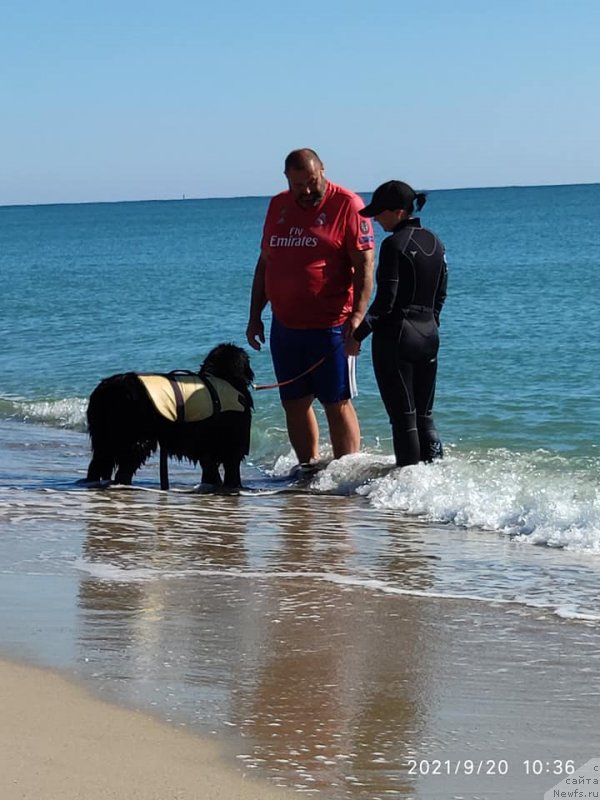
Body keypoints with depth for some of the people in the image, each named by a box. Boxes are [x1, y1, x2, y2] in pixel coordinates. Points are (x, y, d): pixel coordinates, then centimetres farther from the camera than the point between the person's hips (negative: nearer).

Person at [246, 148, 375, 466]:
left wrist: (357, 315, -21)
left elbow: (365, 265, -11)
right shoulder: (278, 206, 13)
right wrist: (255, 317, 15)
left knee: (337, 404, -3)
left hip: (330, 325, -6)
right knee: (294, 403, 9)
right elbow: (264, 263, 19)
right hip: (285, 326, 6)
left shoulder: (346, 205, -6)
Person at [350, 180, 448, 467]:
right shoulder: (434, 242, 9)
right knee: (424, 415, 14)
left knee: (403, 417, -1)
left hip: (396, 337, -7)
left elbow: (385, 300, -17)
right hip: (429, 335, 7)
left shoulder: (394, 245, -14)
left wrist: (358, 334, -12)